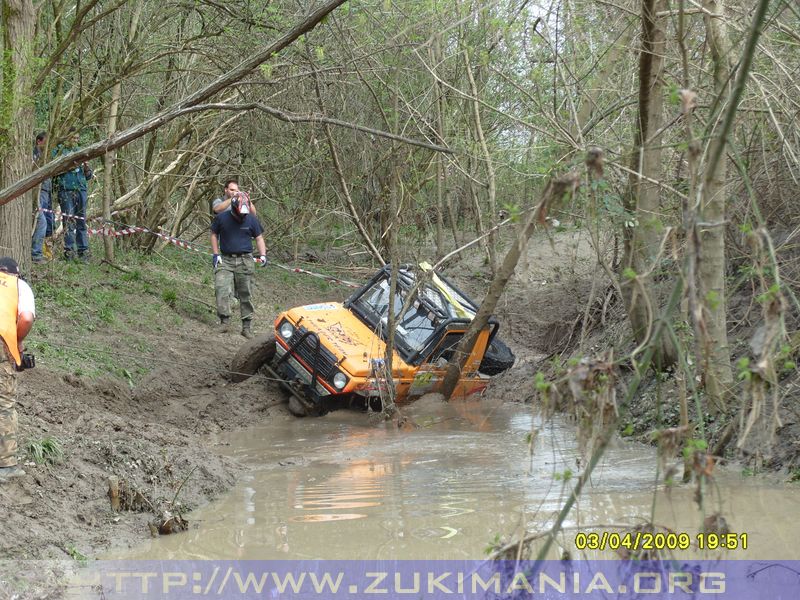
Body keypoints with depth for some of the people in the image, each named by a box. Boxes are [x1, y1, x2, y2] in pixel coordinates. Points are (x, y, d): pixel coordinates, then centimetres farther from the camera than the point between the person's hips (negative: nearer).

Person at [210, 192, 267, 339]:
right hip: (225, 259, 0)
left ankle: (247, 326, 9)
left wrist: (263, 255, -5)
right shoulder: (221, 218, 0)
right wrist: (216, 255, 1)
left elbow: (259, 238, 10)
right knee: (221, 289, -18)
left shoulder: (252, 219, 3)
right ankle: (225, 321, -16)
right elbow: (214, 235, 10)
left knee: (245, 294, 3)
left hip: (245, 261, 0)